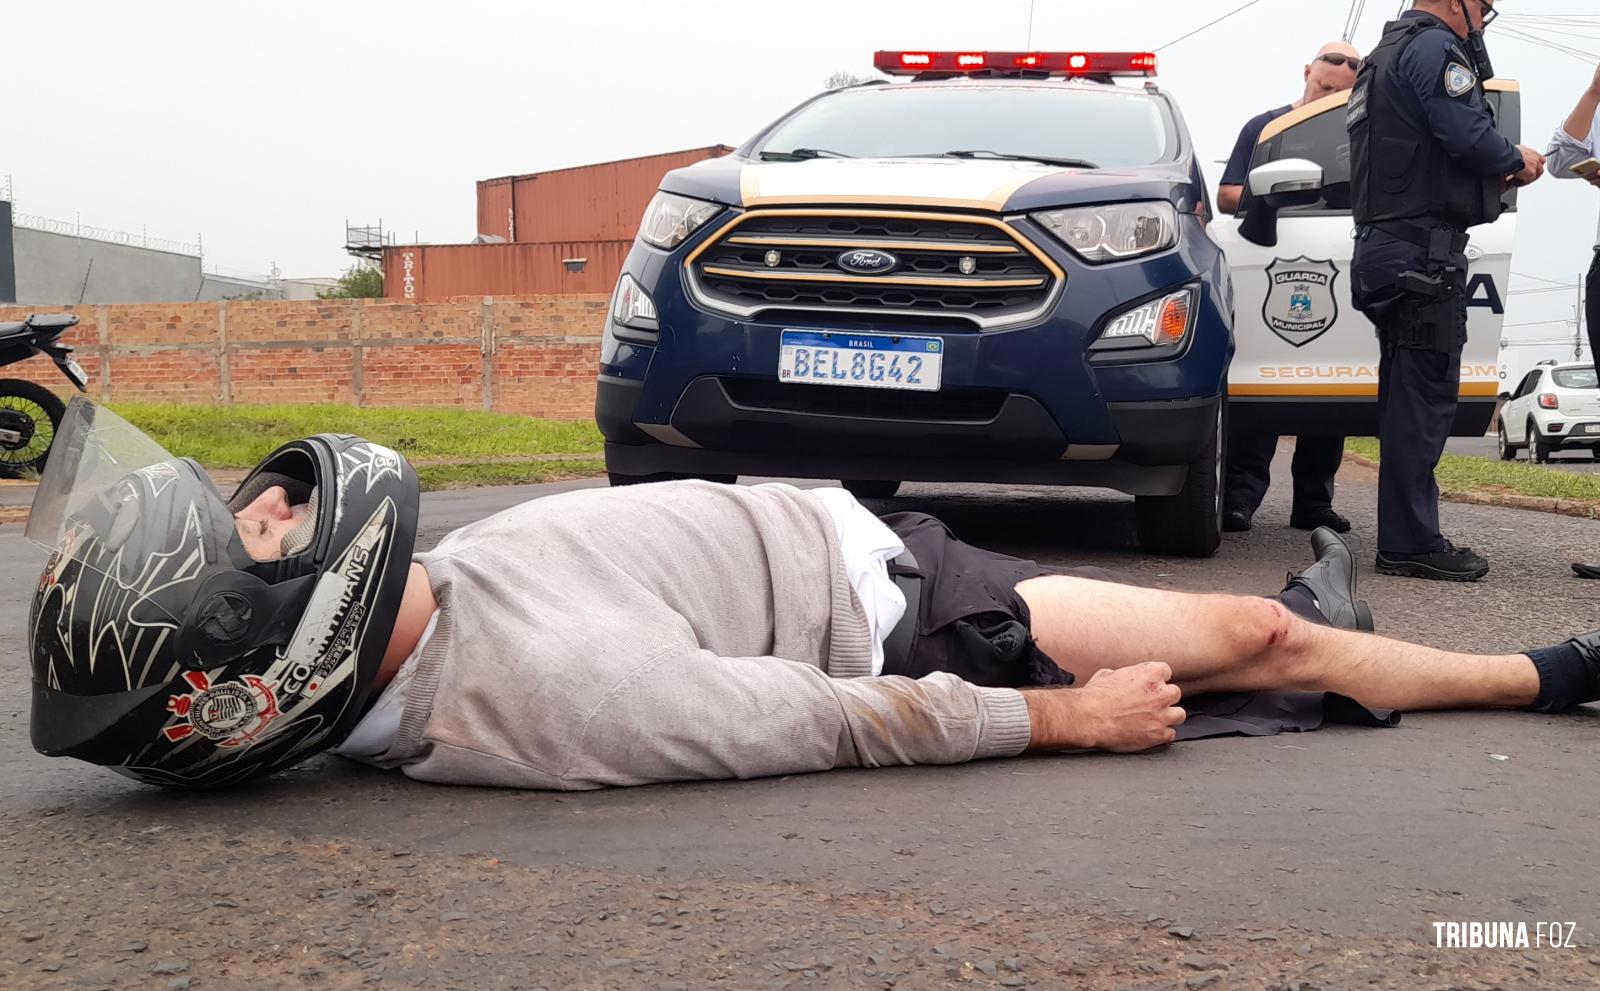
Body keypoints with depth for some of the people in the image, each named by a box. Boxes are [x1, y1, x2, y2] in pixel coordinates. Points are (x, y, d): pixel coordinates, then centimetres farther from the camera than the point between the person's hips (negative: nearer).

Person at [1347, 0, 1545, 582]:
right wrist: (1516, 162, -1)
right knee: (1424, 398, -9)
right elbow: (1469, 136, -20)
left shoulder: (1388, 54, 25)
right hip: (1424, 248, -10)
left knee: (1408, 399, 13)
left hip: (1385, 247, 11)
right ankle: (1410, 544, -8)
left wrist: (1497, 173, 17)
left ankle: (1406, 539, 17)